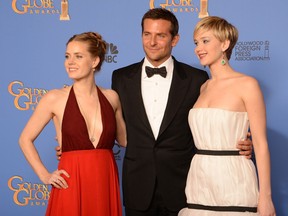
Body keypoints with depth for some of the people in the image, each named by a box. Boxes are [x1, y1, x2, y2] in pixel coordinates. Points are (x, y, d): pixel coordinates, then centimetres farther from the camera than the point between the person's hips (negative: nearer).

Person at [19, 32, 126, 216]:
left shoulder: (111, 97, 5)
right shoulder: (55, 98, -4)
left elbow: (124, 139, 16)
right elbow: (25, 140, 4)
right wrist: (45, 176, -2)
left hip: (106, 184, 3)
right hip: (71, 185, -2)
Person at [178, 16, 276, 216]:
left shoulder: (246, 85, -7)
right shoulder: (203, 88, 12)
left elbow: (260, 144, -9)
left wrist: (265, 196, -13)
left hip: (233, 182, -6)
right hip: (199, 184, 6)